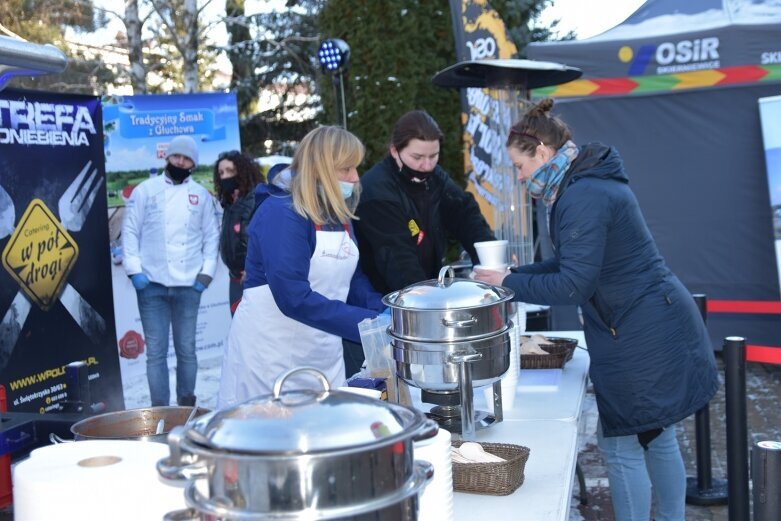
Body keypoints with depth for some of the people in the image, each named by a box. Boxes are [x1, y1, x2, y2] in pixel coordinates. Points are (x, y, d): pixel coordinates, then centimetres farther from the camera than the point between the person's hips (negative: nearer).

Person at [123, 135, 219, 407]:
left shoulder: (201, 195, 9)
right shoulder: (146, 190, 4)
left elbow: (211, 236, 10)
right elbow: (130, 231, 2)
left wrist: (206, 272, 0)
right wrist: (134, 270, -8)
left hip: (188, 285, 1)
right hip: (152, 284, -1)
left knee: (186, 349, 9)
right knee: (156, 351, 0)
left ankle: (187, 403, 22)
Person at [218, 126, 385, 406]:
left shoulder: (339, 214, 5)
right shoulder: (280, 212, -19)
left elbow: (353, 279, 11)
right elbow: (294, 298, -27)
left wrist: (384, 316, -7)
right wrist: (369, 323, -28)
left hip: (325, 353, 7)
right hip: (272, 353, -7)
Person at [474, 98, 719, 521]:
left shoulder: (583, 197, -21)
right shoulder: (589, 183, 12)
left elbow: (572, 285, -23)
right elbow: (572, 263, 17)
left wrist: (508, 283, -13)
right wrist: (514, 275, 8)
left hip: (641, 338, -10)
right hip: (660, 327, 10)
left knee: (621, 446, 3)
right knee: (657, 437, 21)